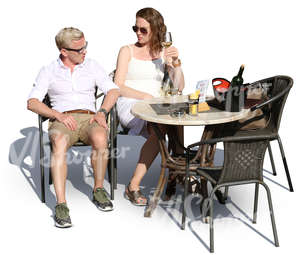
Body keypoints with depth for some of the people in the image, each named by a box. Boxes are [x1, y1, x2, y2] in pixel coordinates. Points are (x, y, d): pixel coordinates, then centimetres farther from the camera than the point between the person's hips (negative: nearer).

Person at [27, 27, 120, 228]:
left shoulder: (92, 66, 16)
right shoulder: (49, 71, 11)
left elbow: (113, 90, 10)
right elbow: (32, 102, 2)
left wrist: (102, 112, -9)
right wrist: (59, 115, -14)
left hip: (89, 117, 1)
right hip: (61, 119, -1)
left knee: (100, 138, -35)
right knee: (59, 143, -37)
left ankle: (99, 190, -14)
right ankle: (61, 205, -39)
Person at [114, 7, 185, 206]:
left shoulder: (164, 53, 15)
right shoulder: (127, 51, 8)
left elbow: (179, 87, 7)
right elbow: (118, 87, -1)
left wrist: (176, 62, -9)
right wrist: (145, 96, -14)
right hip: (130, 106, -3)